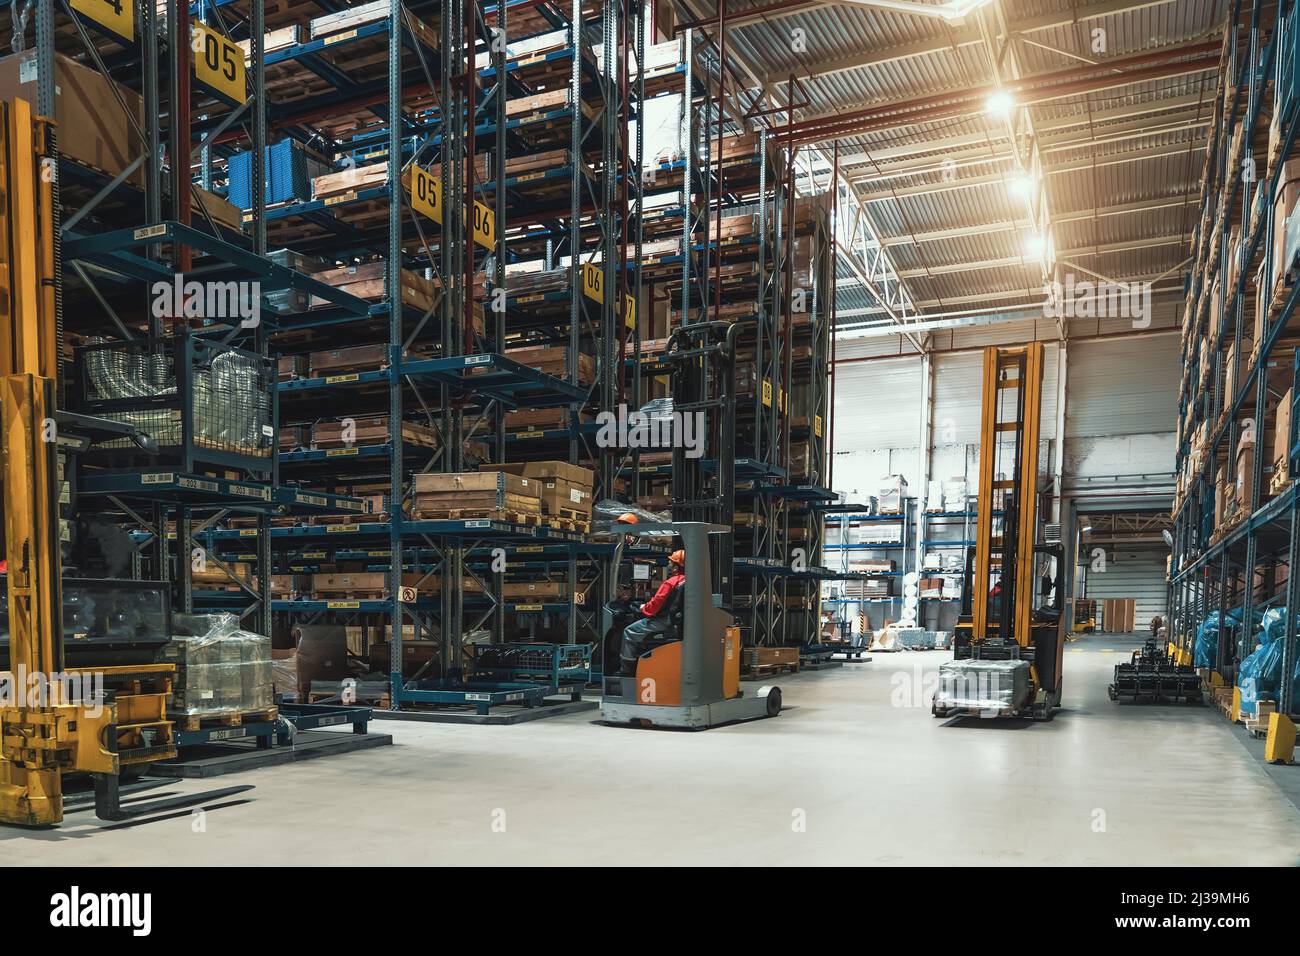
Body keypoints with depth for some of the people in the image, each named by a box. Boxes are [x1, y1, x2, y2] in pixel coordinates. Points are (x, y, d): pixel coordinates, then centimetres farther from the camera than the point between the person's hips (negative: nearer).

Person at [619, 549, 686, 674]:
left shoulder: (670, 583, -19)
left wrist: (644, 609, 4)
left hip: (666, 621, -9)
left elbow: (655, 604, -17)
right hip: (677, 621, 9)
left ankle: (627, 670, 2)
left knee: (629, 632, -1)